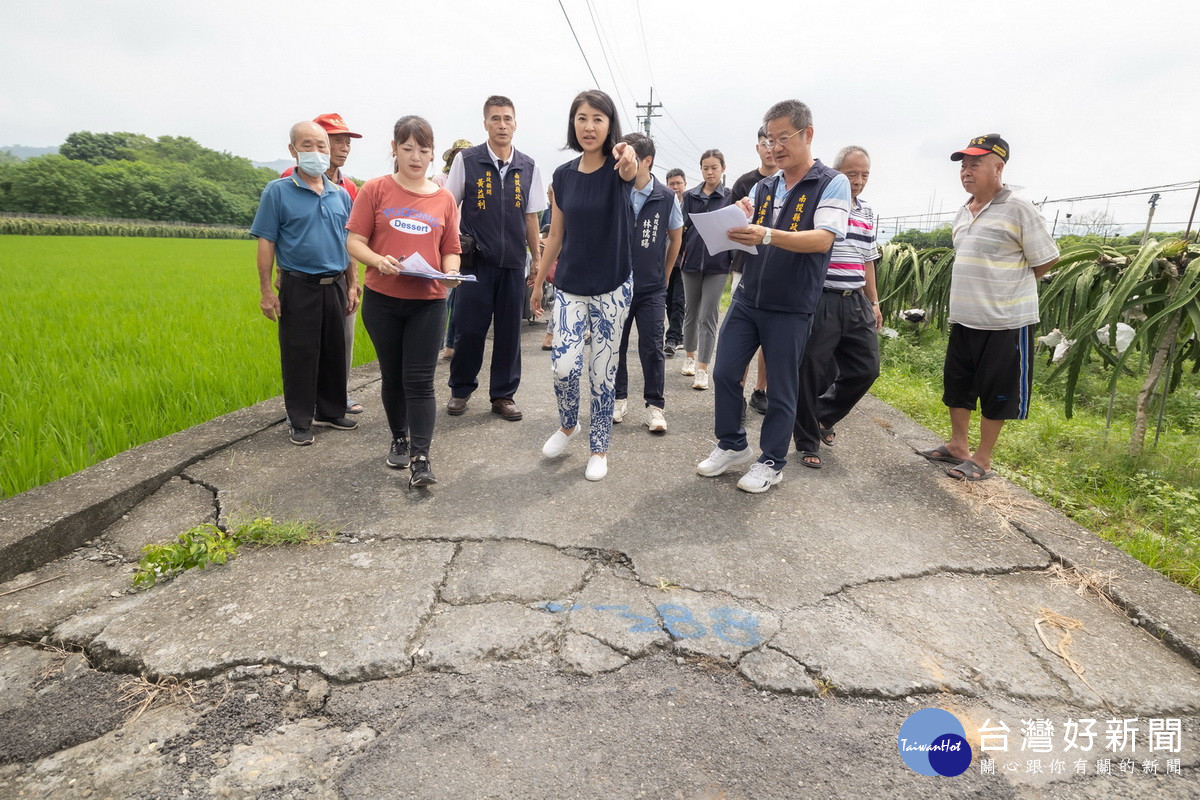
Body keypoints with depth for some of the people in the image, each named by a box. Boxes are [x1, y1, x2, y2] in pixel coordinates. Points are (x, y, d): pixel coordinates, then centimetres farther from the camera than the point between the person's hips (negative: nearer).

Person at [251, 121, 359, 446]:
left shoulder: (341, 195, 10)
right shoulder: (278, 191, -2)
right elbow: (266, 243, -4)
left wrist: (352, 285, 11)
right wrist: (266, 291, -9)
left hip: (335, 285, 4)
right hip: (298, 287, -4)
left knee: (334, 352, 11)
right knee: (299, 355, 2)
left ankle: (331, 411, 27)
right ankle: (300, 422, 13)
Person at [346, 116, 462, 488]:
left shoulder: (444, 199, 7)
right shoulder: (375, 190, 2)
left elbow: (451, 249, 10)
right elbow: (354, 241, 0)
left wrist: (451, 271, -12)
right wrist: (378, 261, -20)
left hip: (429, 301, 0)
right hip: (382, 300, 0)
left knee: (419, 381, -4)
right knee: (392, 376, 12)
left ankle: (421, 459, -2)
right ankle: (399, 439, 32)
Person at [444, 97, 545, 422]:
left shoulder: (527, 167, 8)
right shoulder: (466, 160, 1)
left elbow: (530, 216, 13)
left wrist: (536, 259, 12)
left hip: (514, 261, 2)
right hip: (475, 260, -2)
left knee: (509, 330, 6)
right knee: (469, 328, 1)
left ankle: (503, 394, 18)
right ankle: (460, 389, 21)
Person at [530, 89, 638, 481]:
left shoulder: (617, 167, -8)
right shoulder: (563, 175, 4)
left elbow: (629, 174, -35)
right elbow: (556, 236, 11)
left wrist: (629, 161, -58)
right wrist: (538, 282, 13)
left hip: (613, 287, -2)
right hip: (570, 286, 3)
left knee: (602, 372, 3)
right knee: (563, 365, -10)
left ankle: (599, 449, 21)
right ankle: (567, 425, 21)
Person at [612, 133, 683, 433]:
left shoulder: (666, 197, -3)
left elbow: (676, 237, 10)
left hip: (652, 288, -1)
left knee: (652, 347, 0)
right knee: (616, 344, 9)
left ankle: (655, 406, 9)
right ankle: (619, 398, 25)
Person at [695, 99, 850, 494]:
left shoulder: (832, 184, -6)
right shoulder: (764, 186, 11)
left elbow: (822, 240, -20)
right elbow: (746, 236, 12)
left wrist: (767, 235, -34)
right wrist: (738, 221, -12)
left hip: (790, 308, -5)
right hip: (747, 298, 5)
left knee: (780, 390, 4)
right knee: (725, 374, 7)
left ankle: (771, 462, 20)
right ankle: (732, 446, 26)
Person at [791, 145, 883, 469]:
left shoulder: (867, 212, 16)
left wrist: (873, 302, 22)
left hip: (856, 303, 7)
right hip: (819, 302, -7)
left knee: (865, 369, 8)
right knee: (811, 374, 0)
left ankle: (824, 416, 30)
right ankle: (808, 443, 14)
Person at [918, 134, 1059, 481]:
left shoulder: (1018, 210, -12)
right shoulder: (962, 213, 11)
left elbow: (1046, 260, -8)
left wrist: (1011, 288, 2)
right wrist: (974, 295, 14)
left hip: (1005, 322, -8)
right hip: (963, 319, 8)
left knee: (996, 393, 4)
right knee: (957, 384, 16)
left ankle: (982, 460, 15)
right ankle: (958, 446, 31)